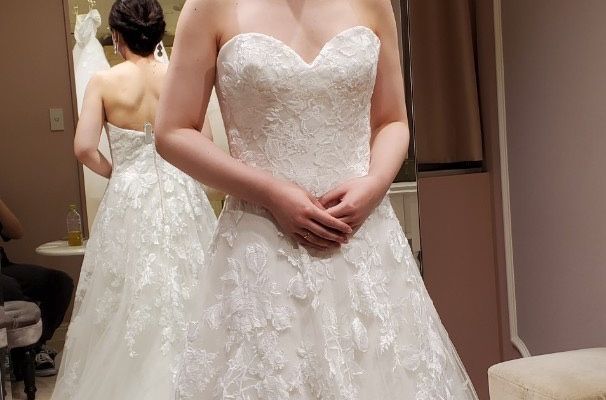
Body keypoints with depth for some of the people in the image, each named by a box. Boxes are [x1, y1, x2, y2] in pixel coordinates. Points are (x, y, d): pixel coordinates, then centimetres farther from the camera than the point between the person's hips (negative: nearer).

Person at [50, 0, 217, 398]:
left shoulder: (103, 81, -6)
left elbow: (84, 148, -10)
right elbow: (204, 145, -3)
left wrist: (114, 171, 7)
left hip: (129, 199, -1)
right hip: (180, 196, 1)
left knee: (129, 297, 9)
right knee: (187, 290, 11)